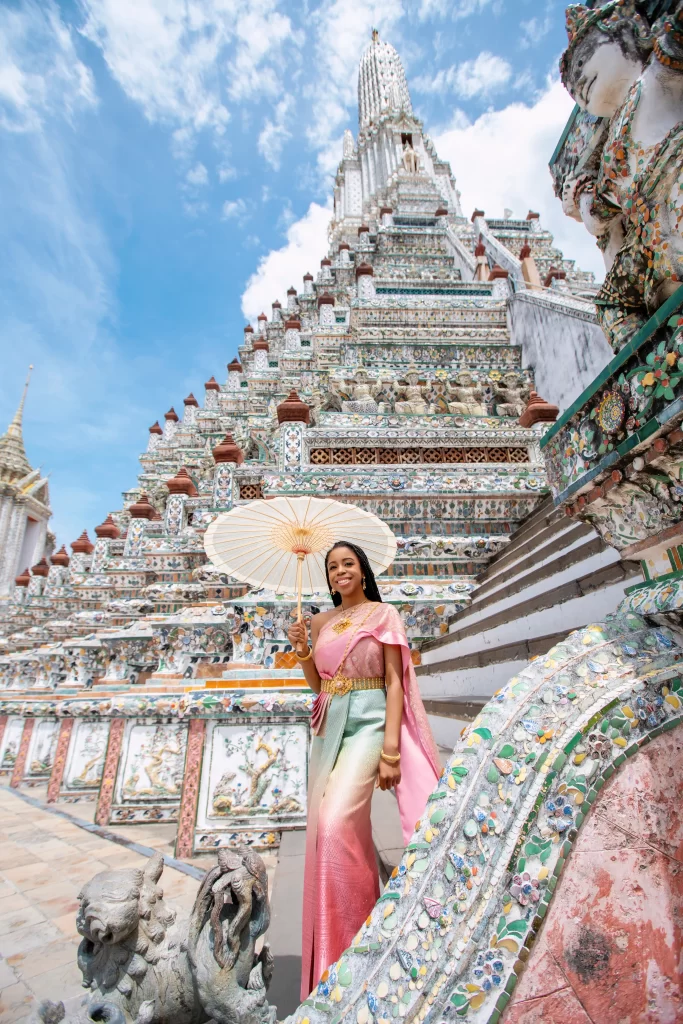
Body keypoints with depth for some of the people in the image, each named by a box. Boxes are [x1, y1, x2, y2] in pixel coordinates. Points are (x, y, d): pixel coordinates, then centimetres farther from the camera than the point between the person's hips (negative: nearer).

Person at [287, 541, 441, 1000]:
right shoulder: (321, 622, 13)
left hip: (369, 721, -6)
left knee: (337, 823, -20)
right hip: (329, 725, 6)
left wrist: (391, 749, -14)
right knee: (324, 828, 9)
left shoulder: (384, 614, -1)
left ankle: (353, 937, 1)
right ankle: (331, 947, 30)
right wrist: (302, 650, 0)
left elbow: (394, 682, -7)